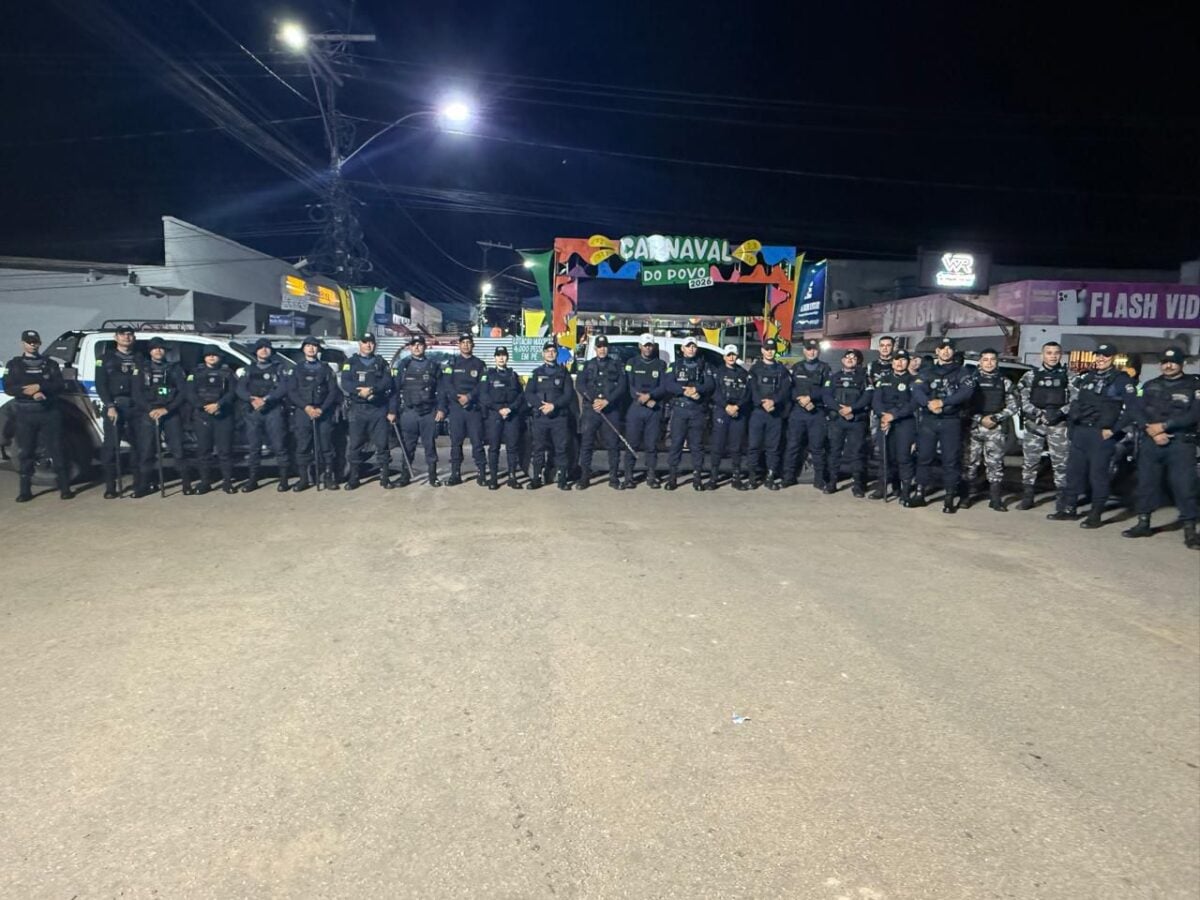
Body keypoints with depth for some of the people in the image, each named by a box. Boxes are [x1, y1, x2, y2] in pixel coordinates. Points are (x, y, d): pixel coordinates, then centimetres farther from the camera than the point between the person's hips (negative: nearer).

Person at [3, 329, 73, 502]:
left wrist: (39, 387, -17)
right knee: (25, 452, 3)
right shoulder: (14, 364, 11)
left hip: (50, 412, -1)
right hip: (25, 413, 1)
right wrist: (31, 393, -16)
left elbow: (60, 385, 0)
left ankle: (65, 488, 0)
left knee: (56, 450, -2)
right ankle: (25, 491, 9)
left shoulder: (50, 363, 11)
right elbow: (9, 388, 0)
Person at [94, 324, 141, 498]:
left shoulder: (139, 360, 16)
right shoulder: (107, 359, 9)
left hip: (135, 407, 2)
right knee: (111, 447, -5)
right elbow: (100, 385, 0)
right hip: (114, 406, -2)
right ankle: (110, 487, -3)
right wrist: (110, 406, -12)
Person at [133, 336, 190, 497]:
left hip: (171, 414, -1)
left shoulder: (174, 369, 12)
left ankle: (187, 484, -5)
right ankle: (144, 485, 3)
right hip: (148, 414, 1)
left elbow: (183, 392, 2)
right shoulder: (143, 370, 15)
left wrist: (167, 409, -10)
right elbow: (137, 394, 6)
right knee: (146, 451, -2)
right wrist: (150, 409, -11)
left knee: (178, 450, -8)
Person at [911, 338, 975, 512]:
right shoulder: (926, 372, 12)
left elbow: (966, 392, -10)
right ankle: (920, 493, 10)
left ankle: (949, 498, 2)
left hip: (951, 421, -1)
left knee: (951, 459, -2)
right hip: (928, 420, 2)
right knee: (924, 457, 3)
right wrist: (928, 403, -25)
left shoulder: (962, 372, 8)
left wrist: (942, 402, -20)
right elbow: (916, 390, -5)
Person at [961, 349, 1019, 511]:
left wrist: (995, 418, -10)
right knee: (970, 463, 3)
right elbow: (963, 403, -2)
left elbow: (1013, 406, 4)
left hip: (996, 429, 1)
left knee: (995, 464, 1)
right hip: (973, 427, -1)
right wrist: (980, 419, -13)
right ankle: (965, 496, 10)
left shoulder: (1005, 382, 8)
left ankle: (995, 499, 7)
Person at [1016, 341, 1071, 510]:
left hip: (1059, 425, 0)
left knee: (1061, 463, 0)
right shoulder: (1031, 375, 7)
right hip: (1034, 423, 0)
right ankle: (1027, 497, 11)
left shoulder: (1068, 376, 8)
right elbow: (1022, 399, 0)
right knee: (1029, 462, 2)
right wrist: (1039, 414, -13)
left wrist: (1060, 412, -14)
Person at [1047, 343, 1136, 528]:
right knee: (1074, 470, 9)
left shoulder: (1122, 380, -4)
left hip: (1103, 434, -6)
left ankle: (1095, 515, 2)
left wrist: (1113, 430, -13)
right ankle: (1068, 508, 18)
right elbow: (1076, 400, 25)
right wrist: (1074, 421, 14)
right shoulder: (1086, 377, 14)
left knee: (1098, 474, -4)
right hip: (1080, 431, 6)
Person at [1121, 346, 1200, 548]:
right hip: (1150, 443, 3)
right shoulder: (1149, 386, 13)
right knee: (1146, 483, 8)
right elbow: (1135, 411, 3)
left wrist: (1163, 426, -15)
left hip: (1181, 444, -3)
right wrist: (1152, 431, -12)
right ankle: (1143, 524, 18)